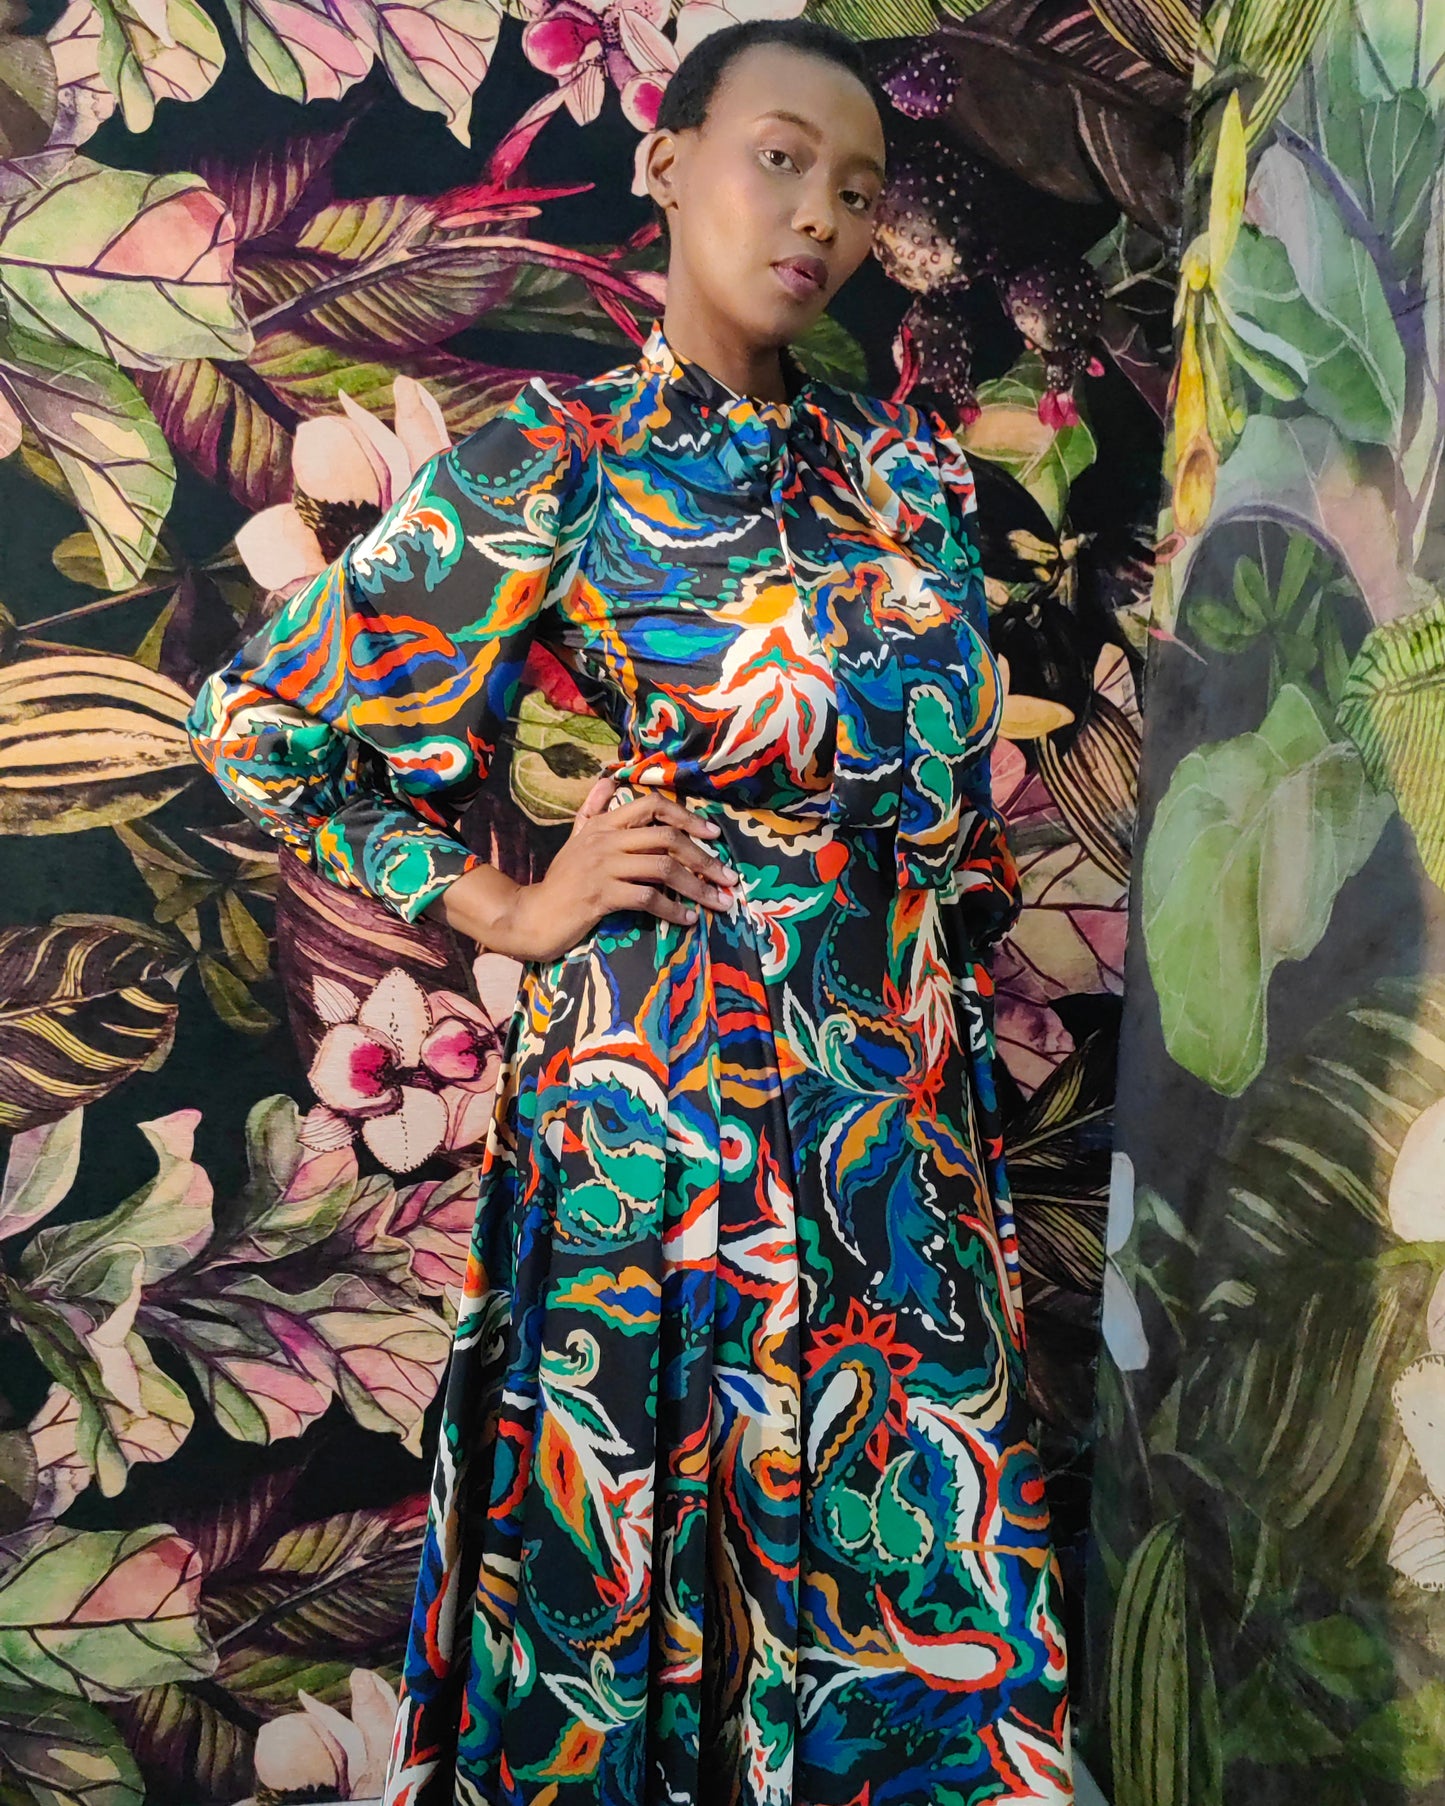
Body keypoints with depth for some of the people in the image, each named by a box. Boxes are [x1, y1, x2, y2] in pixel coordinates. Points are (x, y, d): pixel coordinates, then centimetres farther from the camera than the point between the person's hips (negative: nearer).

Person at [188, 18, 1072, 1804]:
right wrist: (513, 913, -5)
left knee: (910, 1534, 11)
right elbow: (268, 731, -1)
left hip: (904, 1090, 5)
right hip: (660, 1074, -4)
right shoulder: (556, 461, -4)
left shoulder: (903, 469, 10)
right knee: (639, 1534, 8)